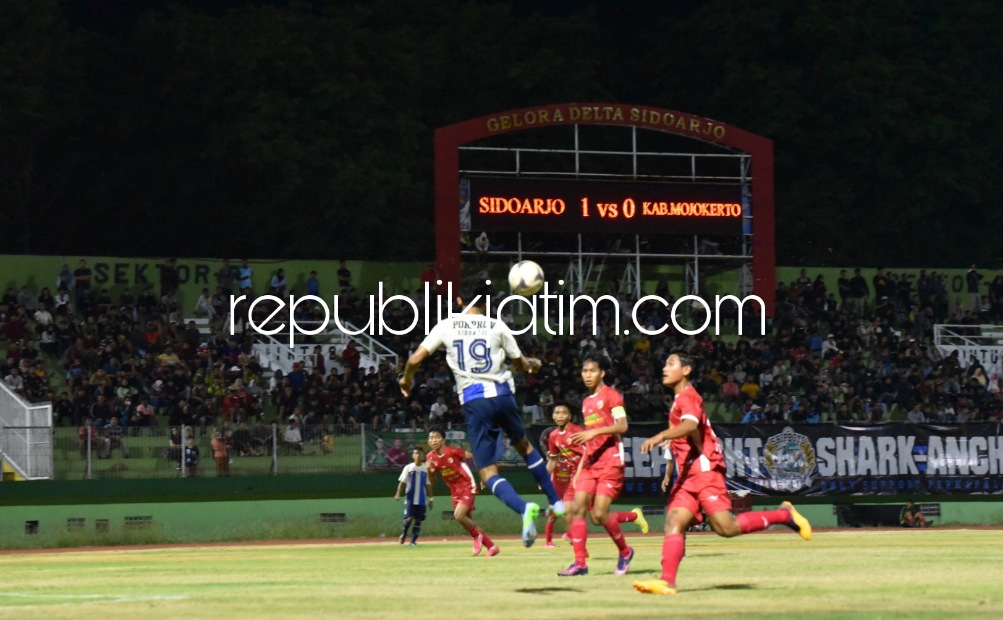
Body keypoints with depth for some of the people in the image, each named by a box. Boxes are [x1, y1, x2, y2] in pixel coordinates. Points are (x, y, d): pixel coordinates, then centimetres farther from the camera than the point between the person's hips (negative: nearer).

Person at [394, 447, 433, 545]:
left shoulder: (426, 469, 4)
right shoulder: (408, 468, -1)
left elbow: (428, 485, 10)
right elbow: (402, 482, -2)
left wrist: (430, 498, 9)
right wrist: (398, 494, -14)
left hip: (421, 499, 2)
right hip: (410, 498, -2)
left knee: (418, 519, 2)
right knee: (409, 518, -12)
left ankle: (413, 540, 10)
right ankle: (403, 534, 13)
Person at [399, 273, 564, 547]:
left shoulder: (447, 326, 1)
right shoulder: (496, 326, 3)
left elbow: (416, 358, -1)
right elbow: (521, 363, 13)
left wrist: (406, 378, 21)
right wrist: (534, 364, 37)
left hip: (474, 401, -2)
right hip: (502, 394, 2)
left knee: (488, 473, 0)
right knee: (524, 445, 30)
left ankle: (524, 508, -26)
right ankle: (556, 501, 33)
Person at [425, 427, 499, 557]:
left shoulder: (453, 451, -20)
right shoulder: (430, 458, -5)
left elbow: (475, 457, -7)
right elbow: (431, 482, 4)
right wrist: (429, 471, -17)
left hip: (467, 487, -6)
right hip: (455, 491, 6)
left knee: (459, 515, -25)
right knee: (467, 521, 7)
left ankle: (477, 536, 1)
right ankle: (491, 546, 20)